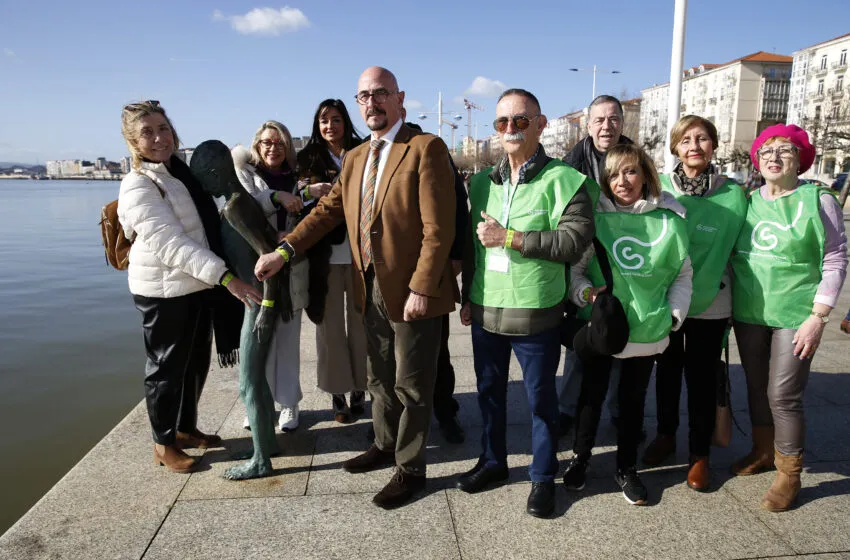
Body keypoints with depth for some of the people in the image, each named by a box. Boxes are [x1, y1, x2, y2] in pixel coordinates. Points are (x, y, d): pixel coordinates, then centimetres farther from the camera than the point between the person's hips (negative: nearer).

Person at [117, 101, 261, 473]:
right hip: (165, 291, -7)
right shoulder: (138, 187, -17)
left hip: (199, 285, 8)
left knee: (196, 362, 18)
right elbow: (170, 243, -27)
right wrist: (225, 277, -36)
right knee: (167, 367, 7)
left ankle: (186, 428, 37)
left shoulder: (184, 170, 7)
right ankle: (164, 444, 25)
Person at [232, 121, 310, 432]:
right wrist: (277, 197, -24)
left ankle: (289, 403, 15)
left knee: (287, 339, 6)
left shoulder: (295, 178, 14)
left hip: (291, 270, 2)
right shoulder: (246, 173, 6)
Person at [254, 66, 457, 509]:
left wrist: (421, 288, -20)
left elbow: (438, 227, -17)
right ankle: (385, 445, 42)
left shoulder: (425, 148, -11)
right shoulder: (354, 159, 13)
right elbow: (328, 211, 12)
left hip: (412, 291, -7)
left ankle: (410, 469, 24)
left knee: (410, 385, 6)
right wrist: (284, 251, 1)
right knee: (379, 377, 21)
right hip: (371, 290, 7)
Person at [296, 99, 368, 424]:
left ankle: (359, 388, 19)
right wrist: (309, 192, -10)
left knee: (359, 321, 6)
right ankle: (337, 393, 16)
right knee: (330, 323, 5)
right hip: (324, 254, 1)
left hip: (359, 252, 0)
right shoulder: (308, 157, 6)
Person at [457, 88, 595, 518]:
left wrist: (511, 237, -20)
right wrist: (468, 296, 13)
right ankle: (492, 462, 38)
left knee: (540, 397, 8)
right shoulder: (482, 181, 10)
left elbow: (575, 239, -18)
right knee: (489, 390, 18)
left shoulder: (562, 179, -8)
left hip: (536, 313, -5)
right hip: (485, 309, 6)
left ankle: (543, 478, 27)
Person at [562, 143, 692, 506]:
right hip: (599, 326, -1)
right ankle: (579, 458, 33)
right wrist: (585, 292, -19)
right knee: (593, 394, 12)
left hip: (647, 329, 2)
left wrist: (674, 313, 0)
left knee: (633, 398, 15)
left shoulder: (671, 219, -1)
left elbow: (683, 274, 8)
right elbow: (574, 268, -1)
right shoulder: (596, 216, -6)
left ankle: (627, 468, 33)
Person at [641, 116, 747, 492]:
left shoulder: (733, 194, -6)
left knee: (702, 378, 7)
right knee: (667, 370, 16)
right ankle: (665, 435, 37)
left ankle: (699, 454, 25)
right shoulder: (660, 188, -4)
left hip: (709, 304, -1)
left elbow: (738, 248, 2)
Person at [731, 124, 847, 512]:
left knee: (784, 396, -2)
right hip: (748, 315, 4)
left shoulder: (817, 199, -5)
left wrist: (818, 317, -12)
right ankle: (763, 452, 35)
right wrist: (729, 304, 7)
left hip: (794, 317, -4)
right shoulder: (748, 201, 6)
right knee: (757, 388, 16)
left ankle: (789, 474, 16)